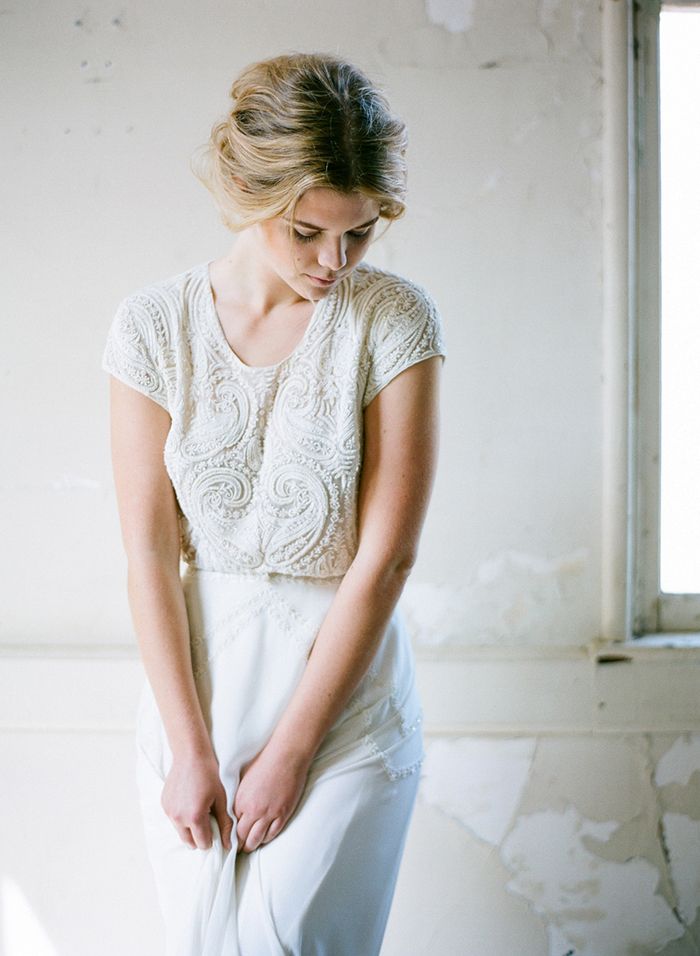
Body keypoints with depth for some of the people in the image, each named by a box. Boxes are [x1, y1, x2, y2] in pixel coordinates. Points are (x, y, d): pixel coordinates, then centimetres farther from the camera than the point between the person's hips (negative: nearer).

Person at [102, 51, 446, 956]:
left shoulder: (396, 321, -11)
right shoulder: (154, 326, -6)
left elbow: (385, 558, -12)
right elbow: (149, 553, -6)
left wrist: (289, 753, -10)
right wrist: (191, 748, -8)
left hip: (344, 697, -2)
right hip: (196, 682, 2)